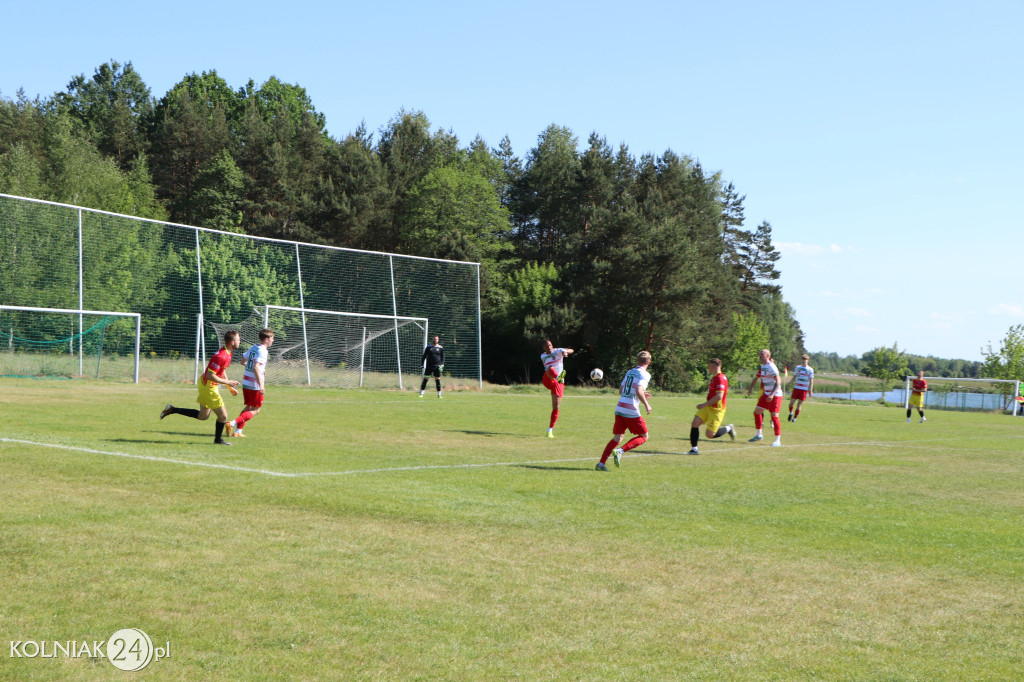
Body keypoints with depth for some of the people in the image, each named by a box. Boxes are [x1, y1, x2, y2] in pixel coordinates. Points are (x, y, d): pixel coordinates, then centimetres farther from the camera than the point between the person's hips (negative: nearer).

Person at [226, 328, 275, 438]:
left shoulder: (252, 347, 10)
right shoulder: (262, 351, -16)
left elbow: (243, 361, 21)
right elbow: (256, 367, -27)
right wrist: (261, 385, -31)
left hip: (246, 382, 9)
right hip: (255, 385, -9)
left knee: (248, 407, 19)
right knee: (255, 410, 0)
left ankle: (238, 431, 13)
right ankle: (232, 424, -14)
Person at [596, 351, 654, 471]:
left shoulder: (629, 372, 17)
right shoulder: (644, 374, -6)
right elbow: (639, 391, -21)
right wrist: (647, 405, -9)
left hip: (619, 408, 7)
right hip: (632, 411, -7)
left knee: (617, 438, 10)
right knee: (643, 437, 9)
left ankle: (601, 463, -2)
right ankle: (620, 451, -11)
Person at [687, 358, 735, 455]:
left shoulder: (720, 378, -19)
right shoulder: (714, 378, 13)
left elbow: (719, 396, -27)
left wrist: (704, 404, -25)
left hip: (716, 410, -9)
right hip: (708, 407, 9)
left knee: (710, 434, -7)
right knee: (695, 422, -8)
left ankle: (728, 428, 17)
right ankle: (694, 449, -5)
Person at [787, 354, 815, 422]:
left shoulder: (810, 370, 1)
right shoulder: (798, 367, 9)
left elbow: (811, 381, 0)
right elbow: (794, 377, 14)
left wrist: (810, 391, -6)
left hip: (804, 389, -2)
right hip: (796, 388, 2)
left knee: (799, 404, -2)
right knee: (791, 403, -5)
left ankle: (795, 418, 10)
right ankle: (791, 413, 23)